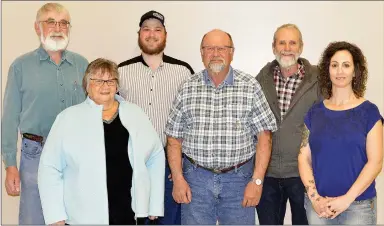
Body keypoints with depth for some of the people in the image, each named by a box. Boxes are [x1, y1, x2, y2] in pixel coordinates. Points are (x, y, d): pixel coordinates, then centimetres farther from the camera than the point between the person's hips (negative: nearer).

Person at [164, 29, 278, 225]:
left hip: (238, 179, -1)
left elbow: (263, 136, -3)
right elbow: (174, 138, 5)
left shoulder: (250, 87, -2)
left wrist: (257, 180, -8)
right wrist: (178, 178, -2)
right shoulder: (187, 89, 2)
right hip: (195, 179, 1)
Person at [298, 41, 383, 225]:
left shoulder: (368, 111, -2)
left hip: (358, 206, -2)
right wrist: (314, 196, -9)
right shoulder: (315, 112, 4)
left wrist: (347, 199, -14)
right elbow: (304, 157, 2)